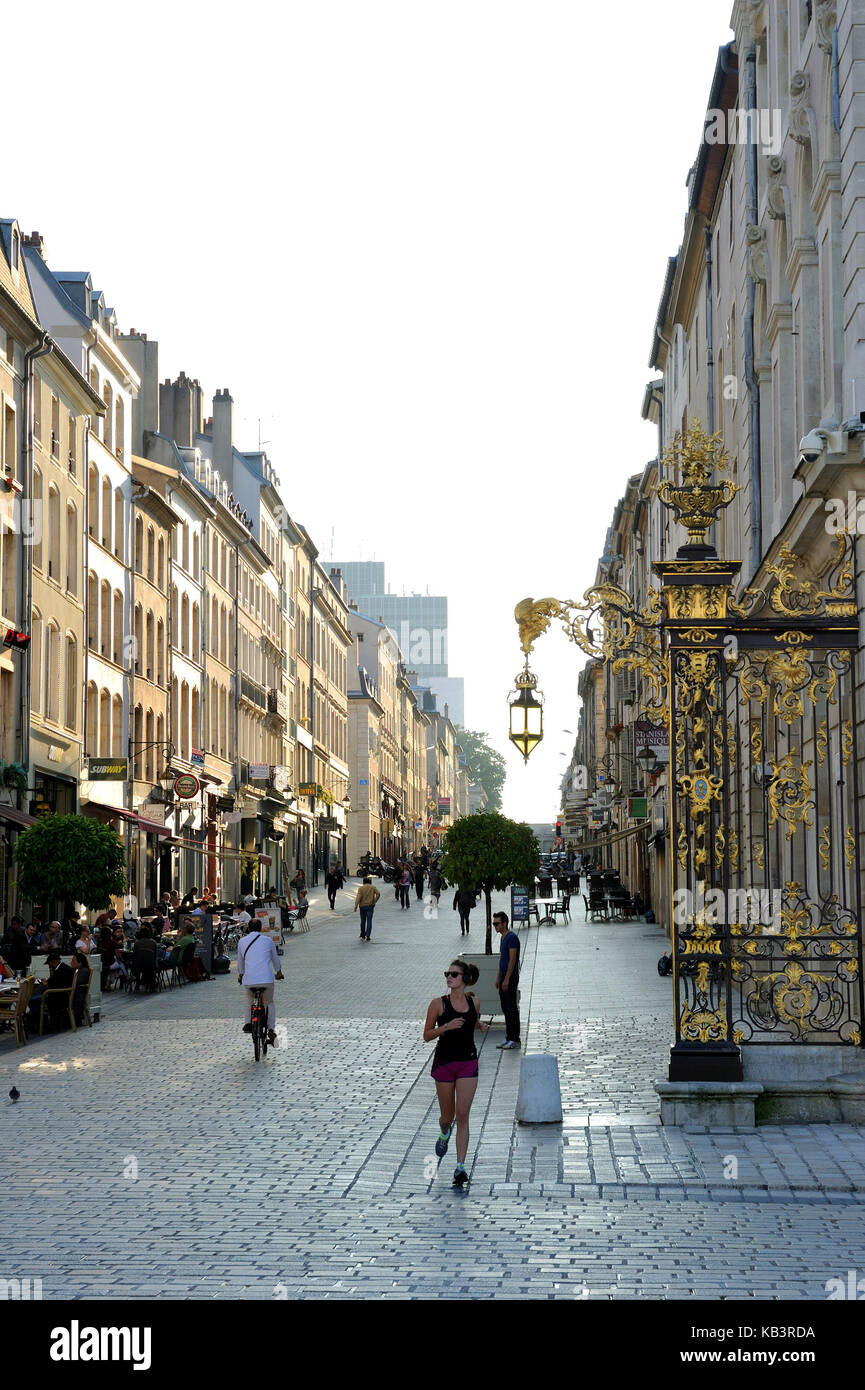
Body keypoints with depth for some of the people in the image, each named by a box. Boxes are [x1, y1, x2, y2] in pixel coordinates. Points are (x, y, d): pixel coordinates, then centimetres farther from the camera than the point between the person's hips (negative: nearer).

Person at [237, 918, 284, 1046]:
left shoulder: (242, 942, 11)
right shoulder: (267, 940, 9)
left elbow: (240, 962, 23)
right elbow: (275, 959, 22)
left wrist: (240, 975, 43)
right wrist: (278, 973, 41)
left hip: (249, 979, 1)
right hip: (267, 978, -1)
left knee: (249, 998, 32)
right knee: (269, 1003, 20)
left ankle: (248, 1023, 16)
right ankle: (271, 1029, 3)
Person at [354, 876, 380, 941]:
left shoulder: (361, 888, 0)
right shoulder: (373, 887, 3)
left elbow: (358, 897, -12)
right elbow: (378, 894, -11)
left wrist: (356, 906, -15)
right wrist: (374, 901, -3)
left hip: (362, 906, 0)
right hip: (370, 906, 0)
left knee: (363, 921, 13)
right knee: (369, 921, -1)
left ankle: (362, 935, 20)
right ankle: (367, 936, -13)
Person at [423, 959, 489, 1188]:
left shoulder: (473, 1002, 2)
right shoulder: (439, 1004, -7)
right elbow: (426, 1035, -4)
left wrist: (481, 1026, 1)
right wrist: (446, 1026, -20)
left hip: (468, 1063, 1)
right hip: (444, 1063, -1)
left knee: (462, 1116, -6)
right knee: (447, 1116, 10)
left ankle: (460, 1167, -6)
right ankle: (444, 1134, 48)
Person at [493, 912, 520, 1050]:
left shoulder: (512, 937, -15)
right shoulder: (503, 937, 15)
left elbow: (512, 960, -20)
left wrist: (506, 979, -21)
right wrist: (498, 978, 19)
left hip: (511, 977, -10)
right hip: (504, 977, 10)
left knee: (512, 1008, -6)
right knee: (505, 1008, 11)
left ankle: (514, 1039, -3)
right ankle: (509, 1038, 16)